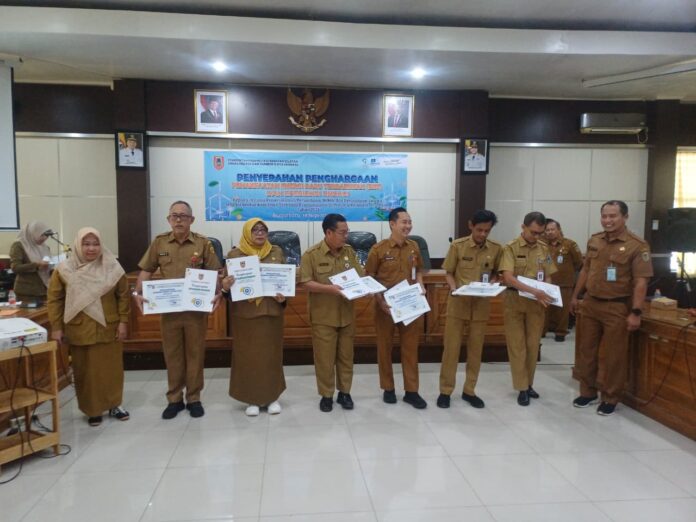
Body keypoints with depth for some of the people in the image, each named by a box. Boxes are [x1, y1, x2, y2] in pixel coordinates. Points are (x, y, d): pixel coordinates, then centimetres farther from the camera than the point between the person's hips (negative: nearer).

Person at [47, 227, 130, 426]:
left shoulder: (112, 268, -2)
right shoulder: (64, 270, -4)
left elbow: (123, 296, 2)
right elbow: (54, 300, 0)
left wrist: (123, 321, -3)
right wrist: (56, 327, -3)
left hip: (109, 328, 1)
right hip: (80, 331, -1)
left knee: (112, 368, 10)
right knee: (86, 371, 9)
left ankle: (114, 405, 27)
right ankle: (92, 410, 23)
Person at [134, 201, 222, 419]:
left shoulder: (203, 243, -1)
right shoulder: (159, 243, 4)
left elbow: (215, 273, -1)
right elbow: (146, 271, 6)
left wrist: (217, 294, -16)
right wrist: (138, 293, -8)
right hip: (168, 309, 2)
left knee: (195, 354, 7)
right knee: (172, 355, 10)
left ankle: (194, 399, 21)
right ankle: (174, 399, 23)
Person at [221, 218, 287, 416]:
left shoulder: (277, 252, 6)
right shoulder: (234, 254, 0)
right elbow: (226, 284, 2)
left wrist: (283, 297, -9)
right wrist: (225, 287, -21)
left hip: (271, 311, 2)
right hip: (245, 313, -1)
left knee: (272, 354, 7)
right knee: (247, 355, 4)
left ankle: (273, 396, 21)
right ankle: (252, 398, 17)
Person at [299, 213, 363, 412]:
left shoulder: (349, 251, 5)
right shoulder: (311, 254, -10)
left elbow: (360, 276, 9)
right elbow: (305, 282, -14)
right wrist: (329, 288, -25)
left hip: (347, 314, 4)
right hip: (323, 316, -4)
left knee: (346, 355, 13)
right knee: (324, 357, 5)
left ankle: (344, 392, 28)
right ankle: (326, 395, 21)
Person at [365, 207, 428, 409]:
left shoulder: (414, 247, 4)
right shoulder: (378, 249, -9)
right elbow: (369, 278, -5)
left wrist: (420, 286, -2)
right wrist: (380, 301, -15)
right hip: (385, 305, -3)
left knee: (410, 347, 8)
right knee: (385, 347, 8)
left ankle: (411, 391, 19)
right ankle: (388, 389, 24)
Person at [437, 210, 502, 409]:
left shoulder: (496, 249, 0)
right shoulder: (457, 245, -6)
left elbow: (496, 273, 11)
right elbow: (448, 273, 1)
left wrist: (491, 284, -10)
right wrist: (454, 287, -18)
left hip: (481, 304, 2)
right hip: (458, 303, -2)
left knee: (475, 348, 9)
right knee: (451, 347, 2)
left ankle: (469, 390, 23)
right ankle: (445, 390, 14)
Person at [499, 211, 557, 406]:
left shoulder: (543, 249, 6)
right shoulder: (511, 248, -9)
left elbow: (547, 277, 12)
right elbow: (508, 278, -20)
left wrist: (545, 295, -9)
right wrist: (534, 291, -29)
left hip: (536, 303, 4)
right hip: (515, 302, -4)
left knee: (533, 346, 11)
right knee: (517, 346, 2)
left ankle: (528, 384, 26)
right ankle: (522, 388, 11)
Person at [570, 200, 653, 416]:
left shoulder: (637, 245, -12)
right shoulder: (594, 241, 7)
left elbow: (641, 281, -15)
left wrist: (636, 312, -19)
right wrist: (576, 296, 16)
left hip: (617, 308, -5)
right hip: (590, 304, 6)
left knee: (612, 356, 5)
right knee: (586, 350, 12)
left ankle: (610, 398, 21)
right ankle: (587, 392, 28)